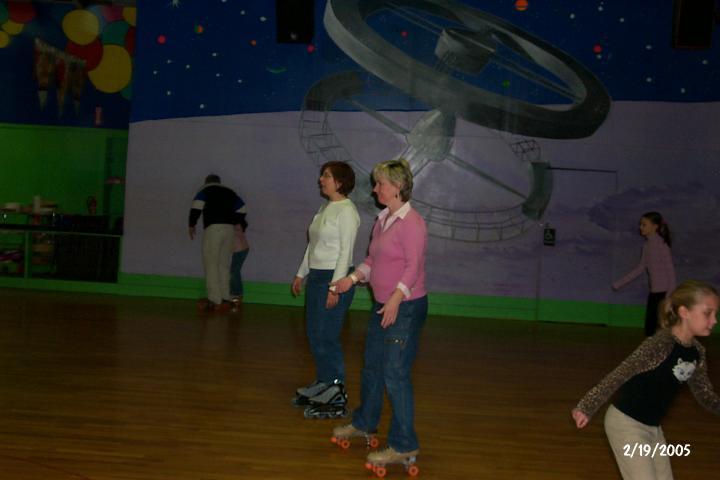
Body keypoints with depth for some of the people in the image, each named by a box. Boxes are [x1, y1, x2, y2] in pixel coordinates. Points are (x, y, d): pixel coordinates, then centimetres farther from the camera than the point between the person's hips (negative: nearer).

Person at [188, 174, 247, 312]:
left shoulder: (205, 191, 9)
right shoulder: (229, 192, 22)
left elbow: (196, 207, -7)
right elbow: (242, 210, 19)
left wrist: (191, 225, 3)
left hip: (213, 228, -5)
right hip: (229, 229, 5)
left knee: (211, 264, -1)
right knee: (224, 264, 11)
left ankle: (214, 300, -5)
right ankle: (225, 299, 9)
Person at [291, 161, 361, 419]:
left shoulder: (346, 211, -14)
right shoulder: (325, 208, 12)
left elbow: (346, 252, -18)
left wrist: (335, 287, -21)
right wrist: (301, 274, 20)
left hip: (335, 279, -9)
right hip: (316, 277, 9)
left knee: (326, 338, -5)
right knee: (314, 335, 14)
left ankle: (337, 399, 5)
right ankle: (323, 384, 29)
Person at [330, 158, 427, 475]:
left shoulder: (411, 222, -17)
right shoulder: (383, 220, 10)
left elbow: (413, 266, -23)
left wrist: (396, 299, -33)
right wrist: (353, 278, 3)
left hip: (406, 307, -9)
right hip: (383, 306, 10)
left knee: (395, 373, -5)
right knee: (372, 367, 21)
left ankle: (404, 447, 7)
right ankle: (364, 424, 40)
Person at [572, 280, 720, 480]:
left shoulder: (697, 352, 0)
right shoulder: (660, 344, -25)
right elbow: (620, 374, -29)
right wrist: (587, 407, -34)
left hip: (653, 426, 9)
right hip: (626, 423, -8)